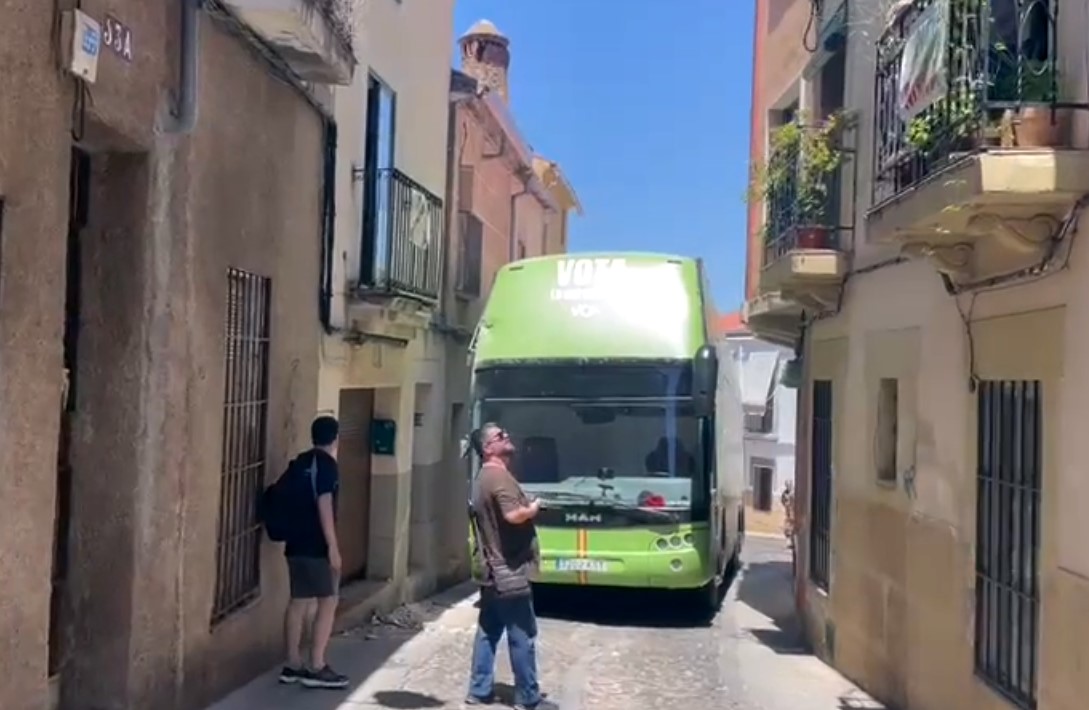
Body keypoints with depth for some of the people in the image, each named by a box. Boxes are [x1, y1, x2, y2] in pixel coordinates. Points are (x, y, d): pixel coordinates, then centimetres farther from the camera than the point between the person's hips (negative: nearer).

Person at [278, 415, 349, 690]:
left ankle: (293, 665, 14)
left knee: (299, 601, 11)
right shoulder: (326, 463, -11)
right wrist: (333, 546, -18)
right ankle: (317, 668, -4)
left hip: (295, 542, 8)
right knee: (328, 601, -3)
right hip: (316, 545, -8)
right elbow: (324, 504, -18)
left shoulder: (300, 462, 14)